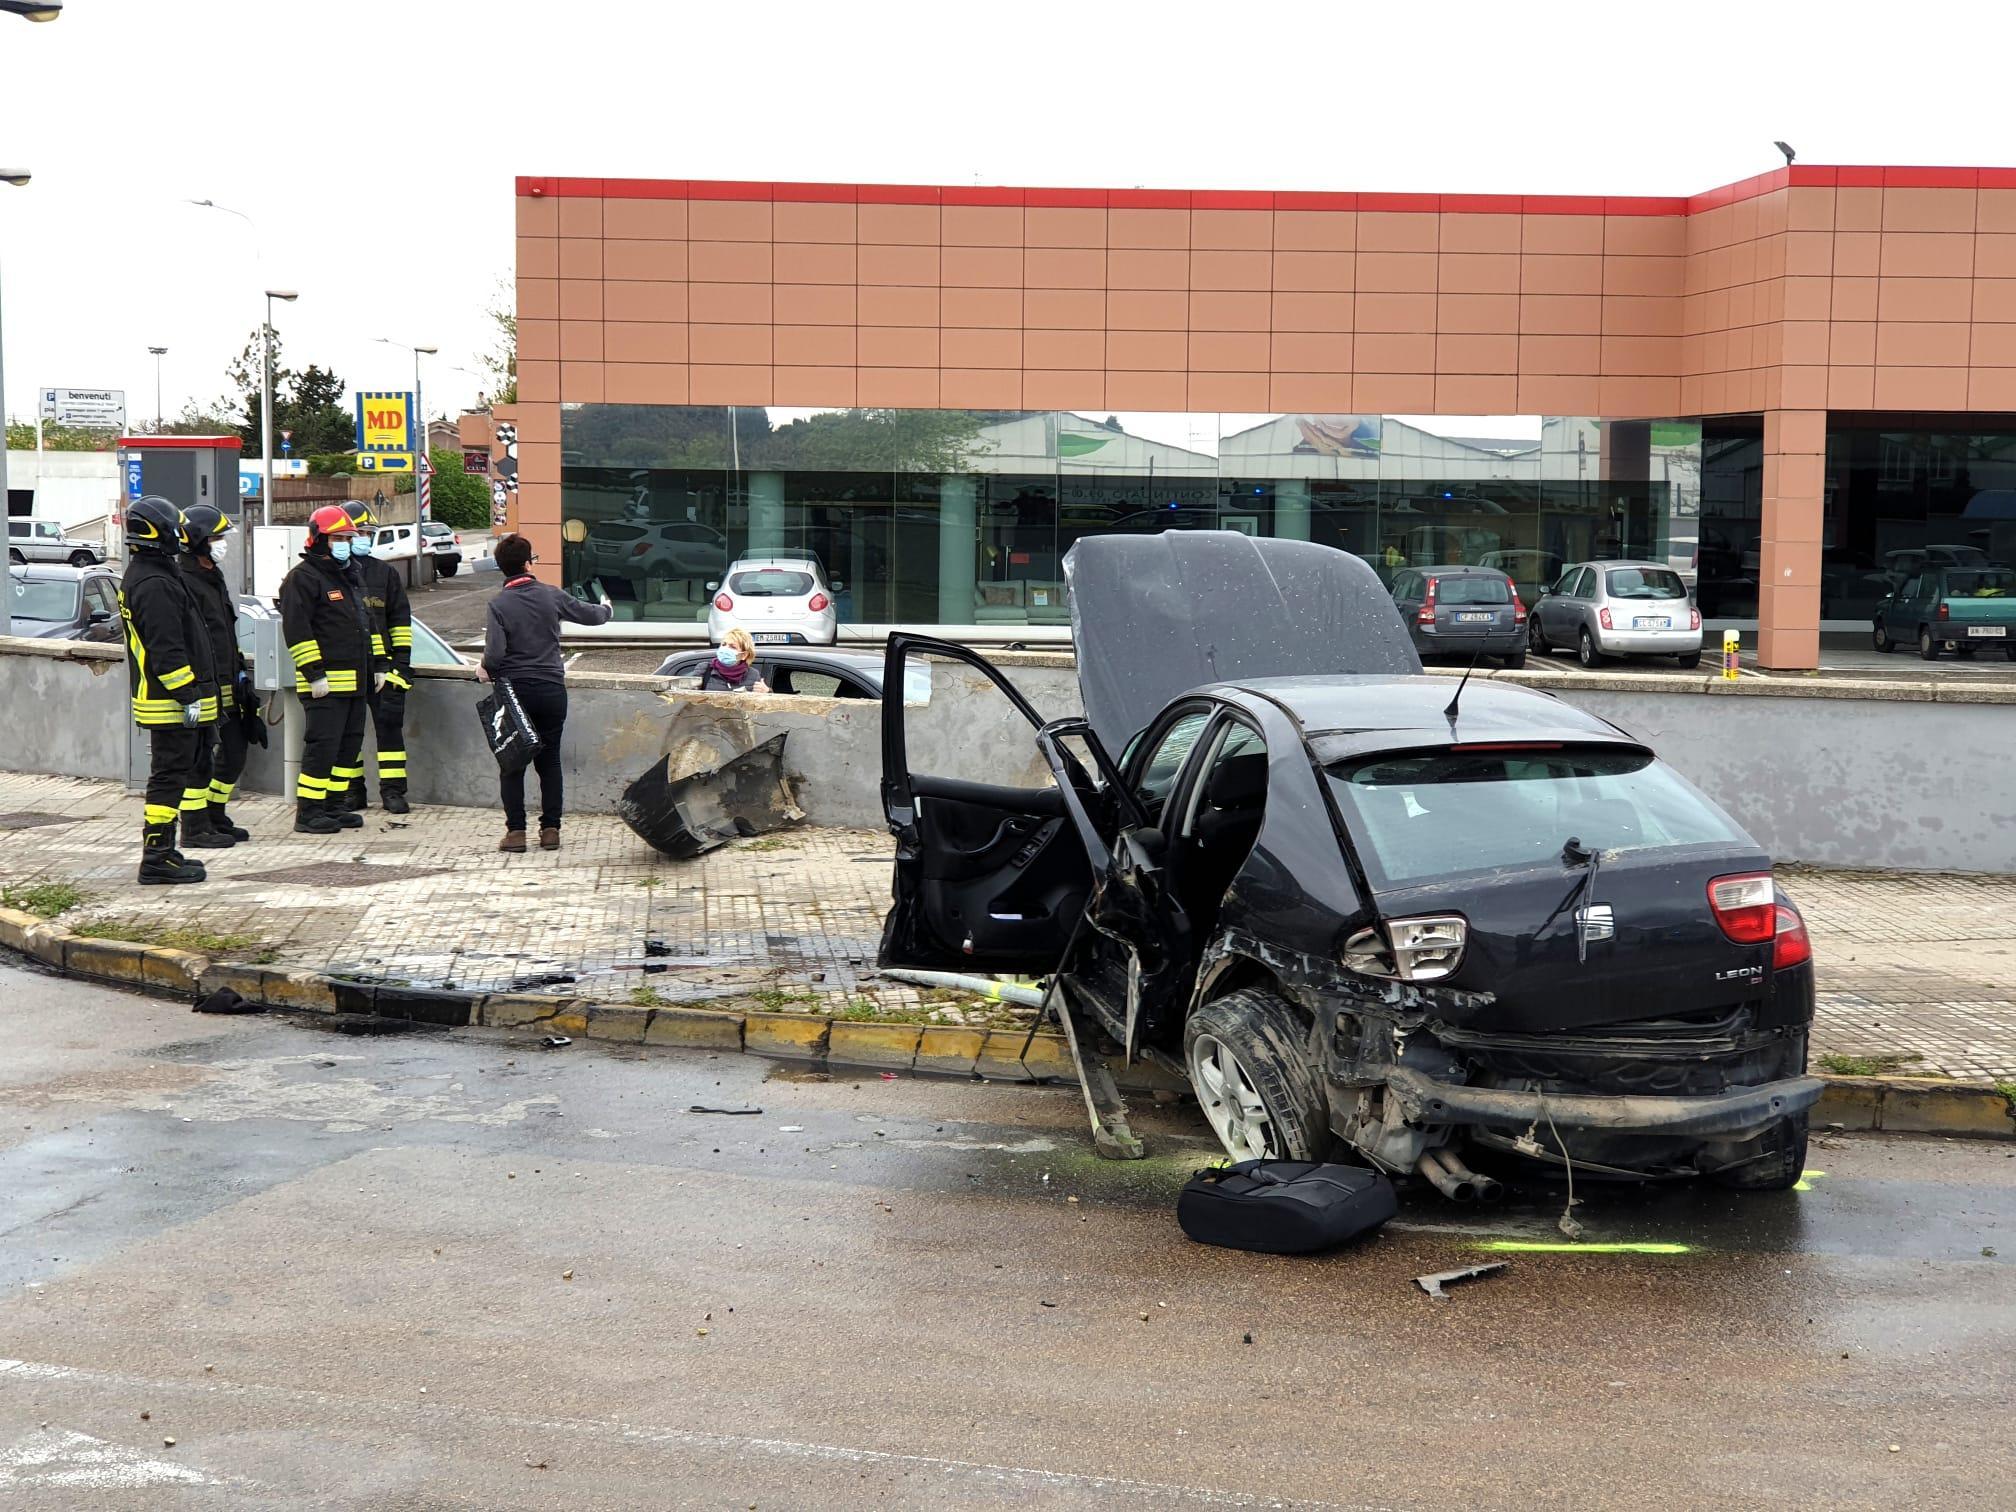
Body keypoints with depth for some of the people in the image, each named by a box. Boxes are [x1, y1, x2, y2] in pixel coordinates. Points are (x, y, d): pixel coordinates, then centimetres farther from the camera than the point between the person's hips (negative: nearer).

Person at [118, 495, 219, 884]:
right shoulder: (155, 584, -19)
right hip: (169, 703, -11)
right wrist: (188, 694, -21)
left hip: (161, 699, 11)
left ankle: (161, 852, 22)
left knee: (169, 775, 16)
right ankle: (157, 860, -6)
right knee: (170, 776, -8)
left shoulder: (139, 576, 17)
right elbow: (166, 649, -23)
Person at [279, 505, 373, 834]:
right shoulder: (303, 578, -10)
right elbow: (296, 628, -17)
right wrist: (314, 673, -21)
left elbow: (363, 625, 28)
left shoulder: (348, 577, 19)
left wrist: (374, 666, 24)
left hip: (353, 680, 9)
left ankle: (335, 804, 21)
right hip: (325, 682, -9)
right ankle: (308, 813, -6)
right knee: (322, 744, -10)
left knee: (350, 743, 12)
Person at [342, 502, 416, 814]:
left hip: (381, 664, 1)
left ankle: (393, 790, 1)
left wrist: (401, 661, 5)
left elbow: (401, 621, 13)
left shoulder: (385, 573, 11)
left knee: (389, 724, -3)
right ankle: (352, 791, 13)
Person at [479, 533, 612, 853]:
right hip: (552, 690, 2)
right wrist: (607, 609, 35)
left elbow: (495, 652, -17)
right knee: (549, 760, 11)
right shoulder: (551, 596, -1)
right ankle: (551, 829, 10)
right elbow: (589, 614, 13)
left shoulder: (499, 604, -9)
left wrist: (486, 670, 5)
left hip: (515, 691, -2)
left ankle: (516, 830, 2)